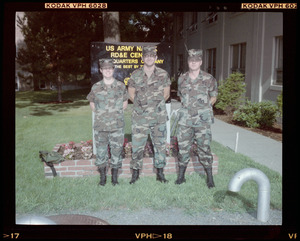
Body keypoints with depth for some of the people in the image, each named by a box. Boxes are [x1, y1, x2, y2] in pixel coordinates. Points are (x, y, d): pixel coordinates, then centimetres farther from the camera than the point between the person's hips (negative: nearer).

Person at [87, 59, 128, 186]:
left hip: (117, 125, 0)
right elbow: (92, 103, 15)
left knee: (116, 150, 5)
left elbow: (124, 103, 12)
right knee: (101, 150, 7)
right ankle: (102, 177, 22)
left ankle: (114, 177, 20)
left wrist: (116, 112, 3)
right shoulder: (96, 87, 2)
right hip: (100, 126, 1)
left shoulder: (121, 86, 2)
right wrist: (100, 113, 6)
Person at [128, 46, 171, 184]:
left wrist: (157, 104, 6)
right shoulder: (135, 75, 3)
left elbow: (166, 94, 11)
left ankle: (160, 173, 22)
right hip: (140, 117, 0)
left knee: (160, 145, 8)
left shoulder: (163, 75, 3)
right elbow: (131, 94, 10)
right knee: (137, 145, 2)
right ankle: (135, 173, 18)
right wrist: (140, 105, 6)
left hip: (159, 117, 1)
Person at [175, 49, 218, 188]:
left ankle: (210, 177, 14)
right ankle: (181, 176, 21)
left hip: (202, 119, -3)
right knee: (183, 146, 7)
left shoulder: (208, 79, 1)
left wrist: (203, 108, 0)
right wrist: (187, 107, 8)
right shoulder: (182, 79, 10)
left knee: (204, 147, 0)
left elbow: (213, 97, 9)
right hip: (185, 118, 3)